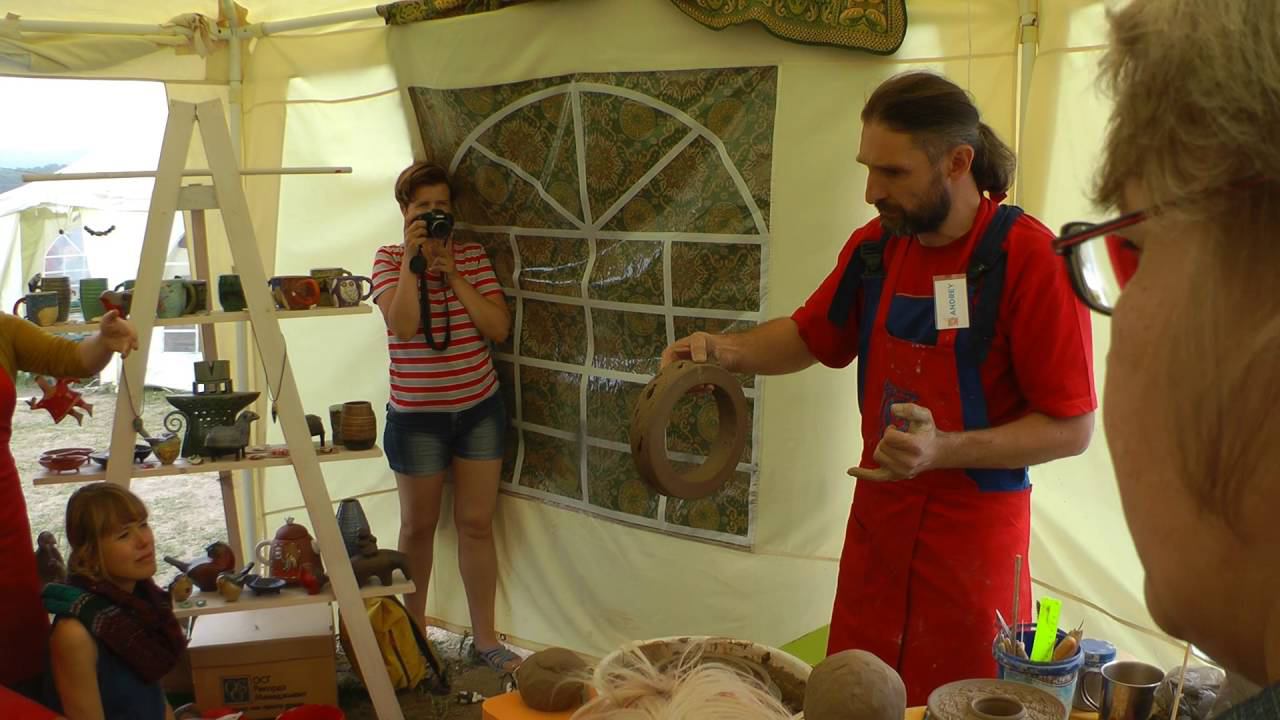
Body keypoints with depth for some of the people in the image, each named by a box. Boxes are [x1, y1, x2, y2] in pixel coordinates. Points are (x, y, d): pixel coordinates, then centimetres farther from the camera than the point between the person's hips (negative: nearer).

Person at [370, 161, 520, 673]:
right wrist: (413, 261, -20)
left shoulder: (473, 256, 2)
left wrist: (453, 273, -13)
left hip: (479, 406, 2)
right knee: (419, 525, 11)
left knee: (476, 523, 6)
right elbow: (402, 325, -20)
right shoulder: (389, 259, -4)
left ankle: (485, 636, 17)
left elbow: (499, 328, -8)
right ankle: (413, 628, 29)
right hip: (417, 413, -2)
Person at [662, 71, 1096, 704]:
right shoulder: (875, 245, 3)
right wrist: (727, 351, 1)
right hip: (876, 515, 5)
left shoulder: (1030, 259, -16)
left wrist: (945, 450, -25)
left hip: (973, 532, -5)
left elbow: (1071, 427, -14)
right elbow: (812, 334, 19)